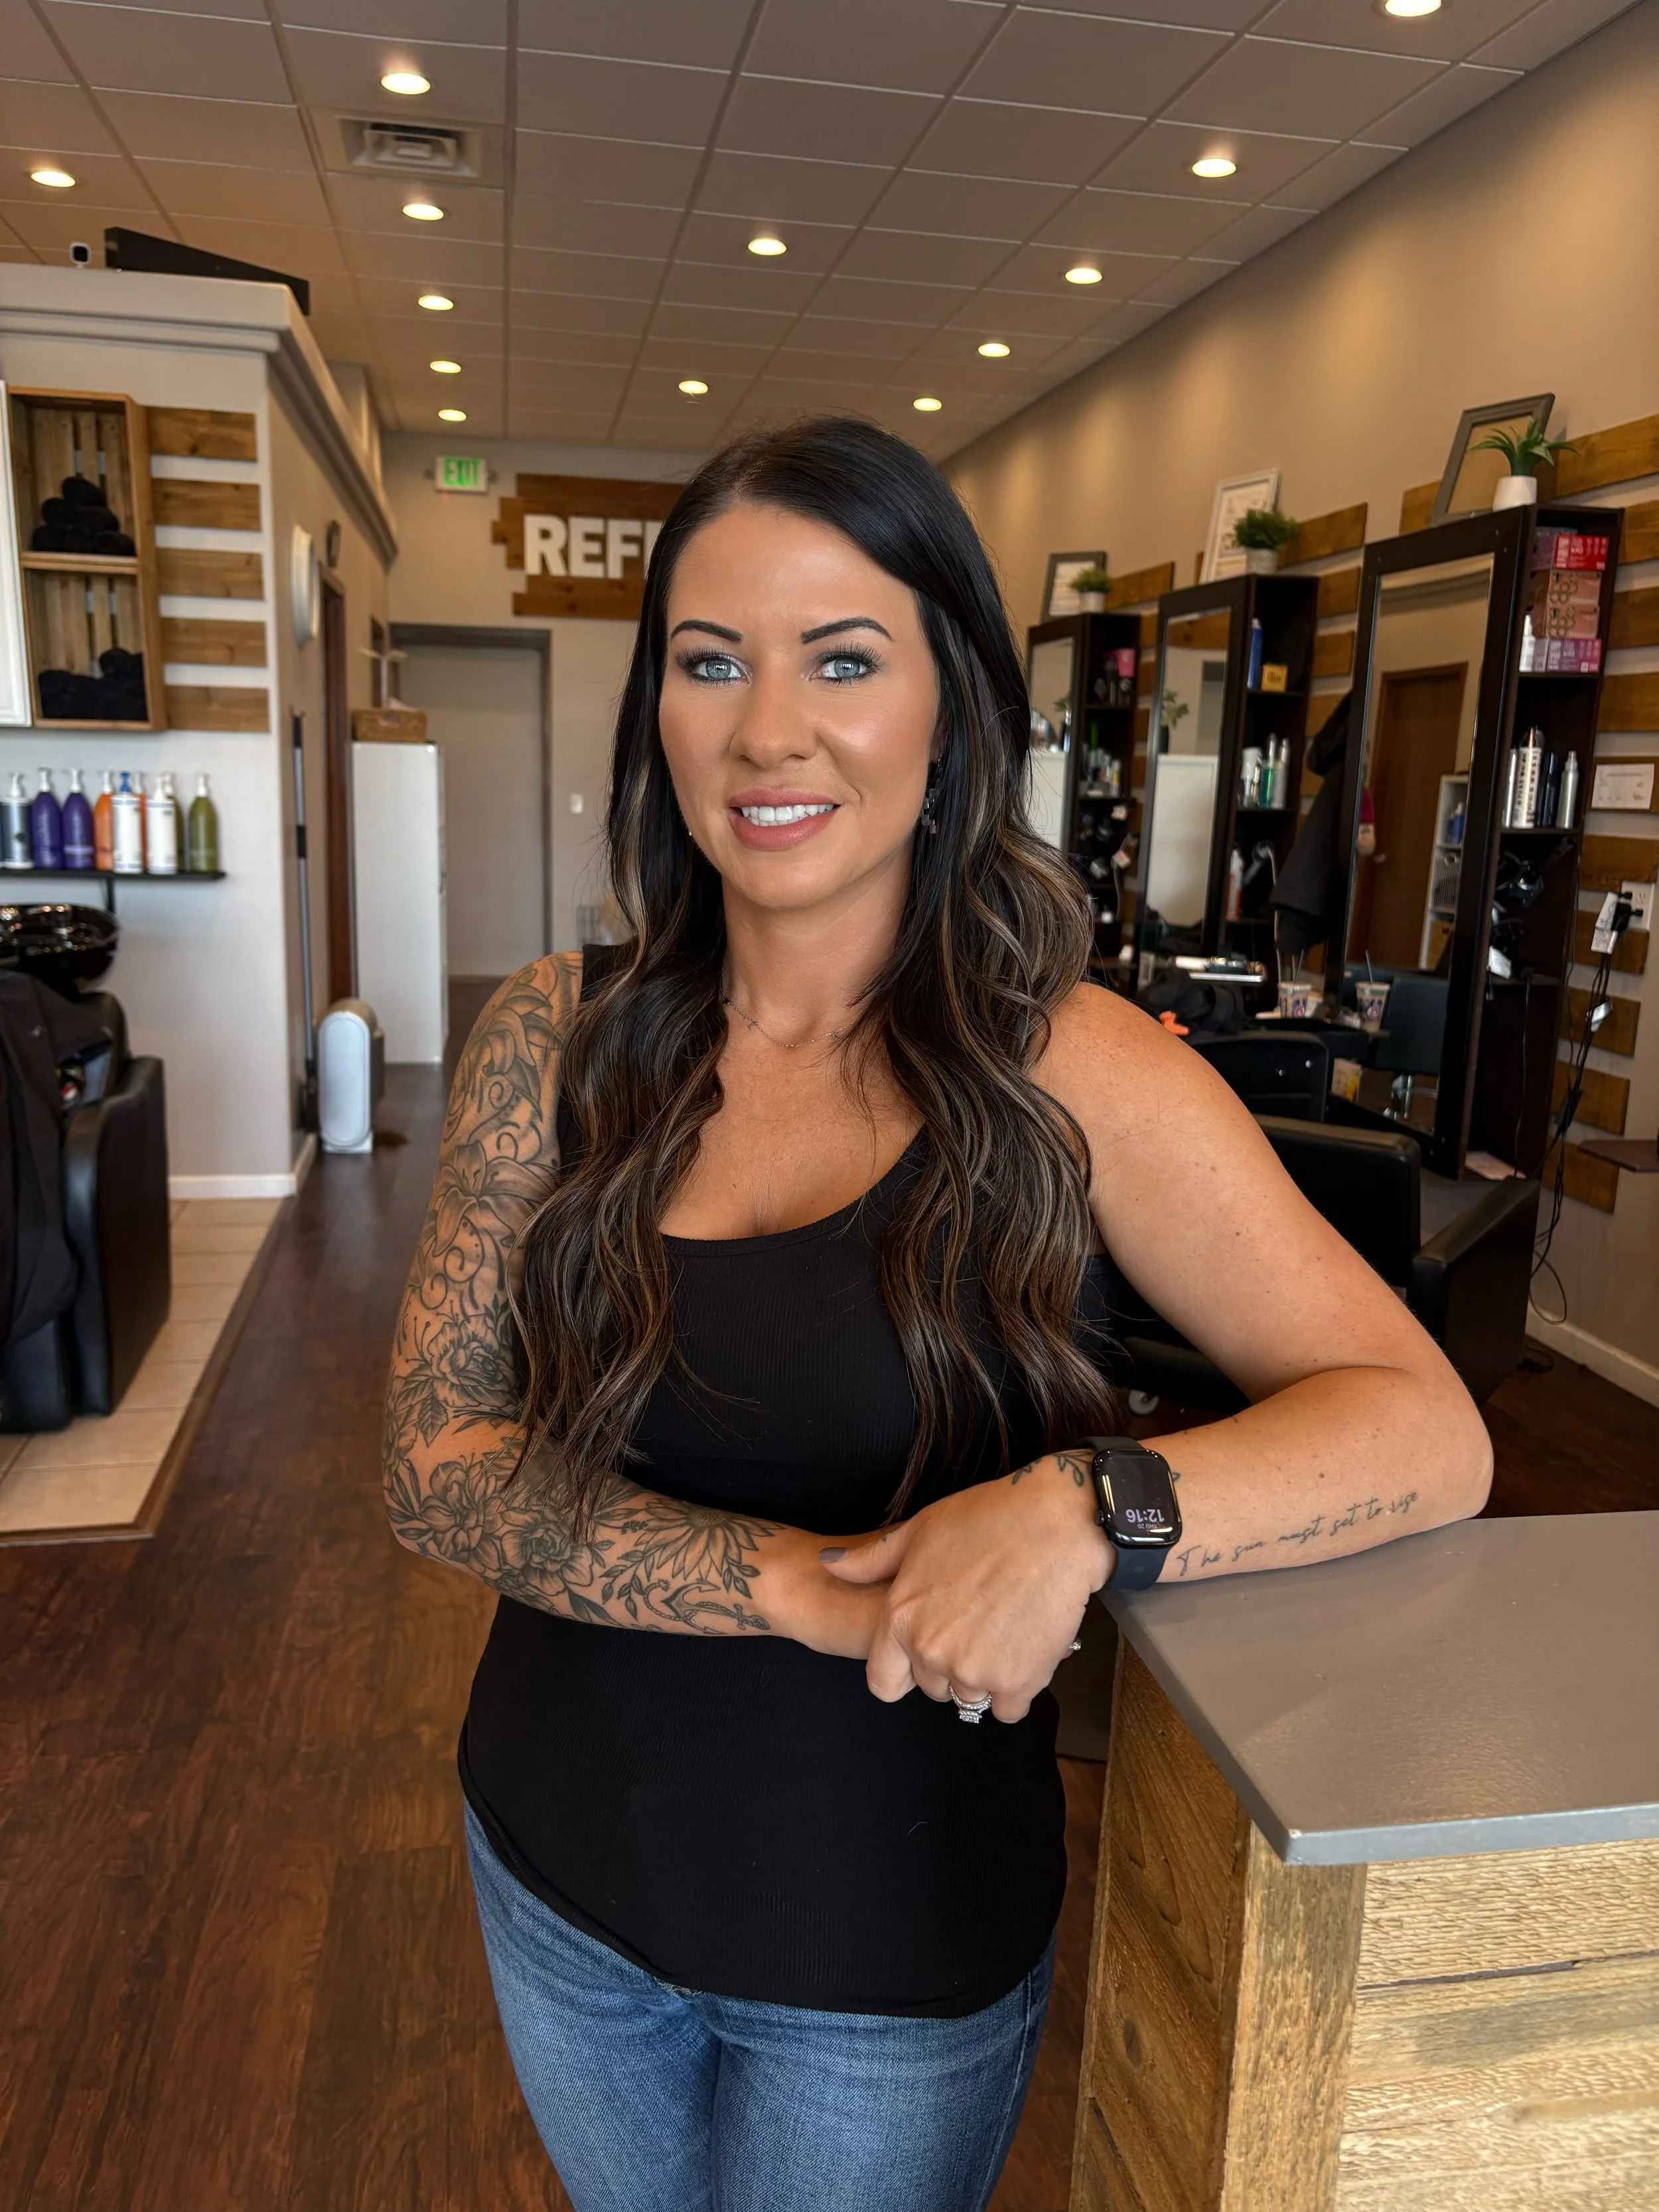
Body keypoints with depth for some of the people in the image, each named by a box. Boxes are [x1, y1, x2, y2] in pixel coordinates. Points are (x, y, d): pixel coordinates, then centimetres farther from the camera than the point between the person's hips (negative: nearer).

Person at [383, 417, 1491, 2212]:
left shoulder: (1075, 1073, -16)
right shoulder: (553, 1041, -9)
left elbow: (1432, 1434, -18)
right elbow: (435, 1462, -13)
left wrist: (1079, 1515, -36)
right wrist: (804, 1582, -26)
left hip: (898, 1943, -2)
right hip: (558, 1868, 3)